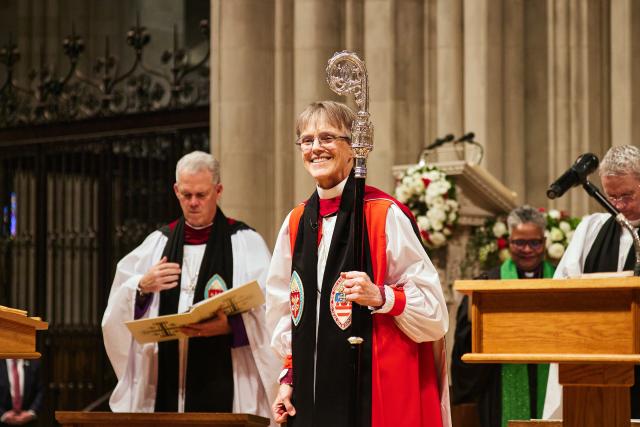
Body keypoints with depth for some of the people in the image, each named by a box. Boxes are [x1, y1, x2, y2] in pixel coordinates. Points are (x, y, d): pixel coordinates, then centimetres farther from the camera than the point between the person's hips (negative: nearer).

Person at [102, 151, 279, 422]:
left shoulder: (245, 242, 3)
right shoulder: (159, 242, 14)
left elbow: (268, 313, -6)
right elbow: (118, 311, 10)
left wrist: (230, 327, -22)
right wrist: (142, 287, -9)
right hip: (166, 383, 3)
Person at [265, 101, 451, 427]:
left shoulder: (385, 216, -7)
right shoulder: (296, 223, 10)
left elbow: (432, 307, -8)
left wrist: (381, 296, -22)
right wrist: (289, 377, 13)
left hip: (377, 391, -5)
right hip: (312, 394, 5)